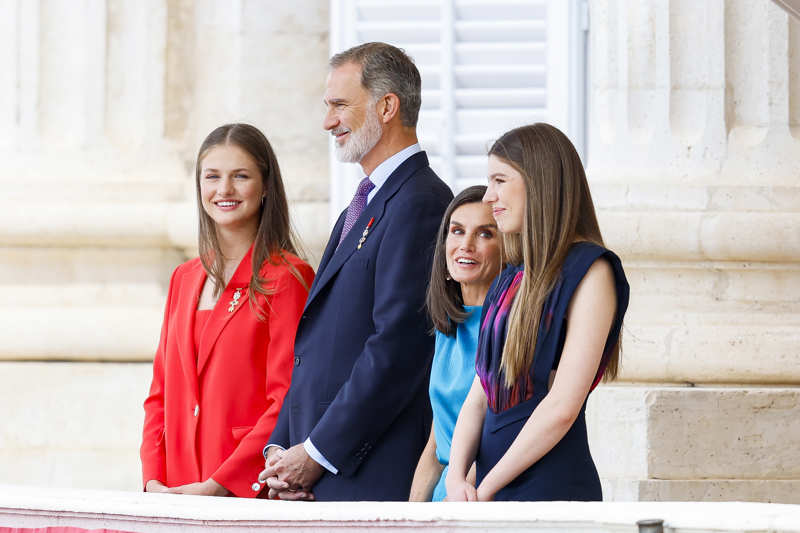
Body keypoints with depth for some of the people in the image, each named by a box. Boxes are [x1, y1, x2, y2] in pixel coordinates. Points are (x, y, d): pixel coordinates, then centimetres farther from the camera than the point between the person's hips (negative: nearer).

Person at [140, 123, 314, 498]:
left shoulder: (287, 278, -4)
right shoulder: (185, 279, 16)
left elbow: (286, 403, -10)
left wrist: (218, 485, -15)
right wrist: (154, 481, 1)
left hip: (249, 493, -5)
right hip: (177, 491, 5)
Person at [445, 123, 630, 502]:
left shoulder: (589, 271, -7)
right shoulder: (512, 279, 17)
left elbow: (563, 407, -14)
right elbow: (479, 397, 13)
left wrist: (485, 489, -11)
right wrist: (457, 478, -5)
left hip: (550, 484, -7)